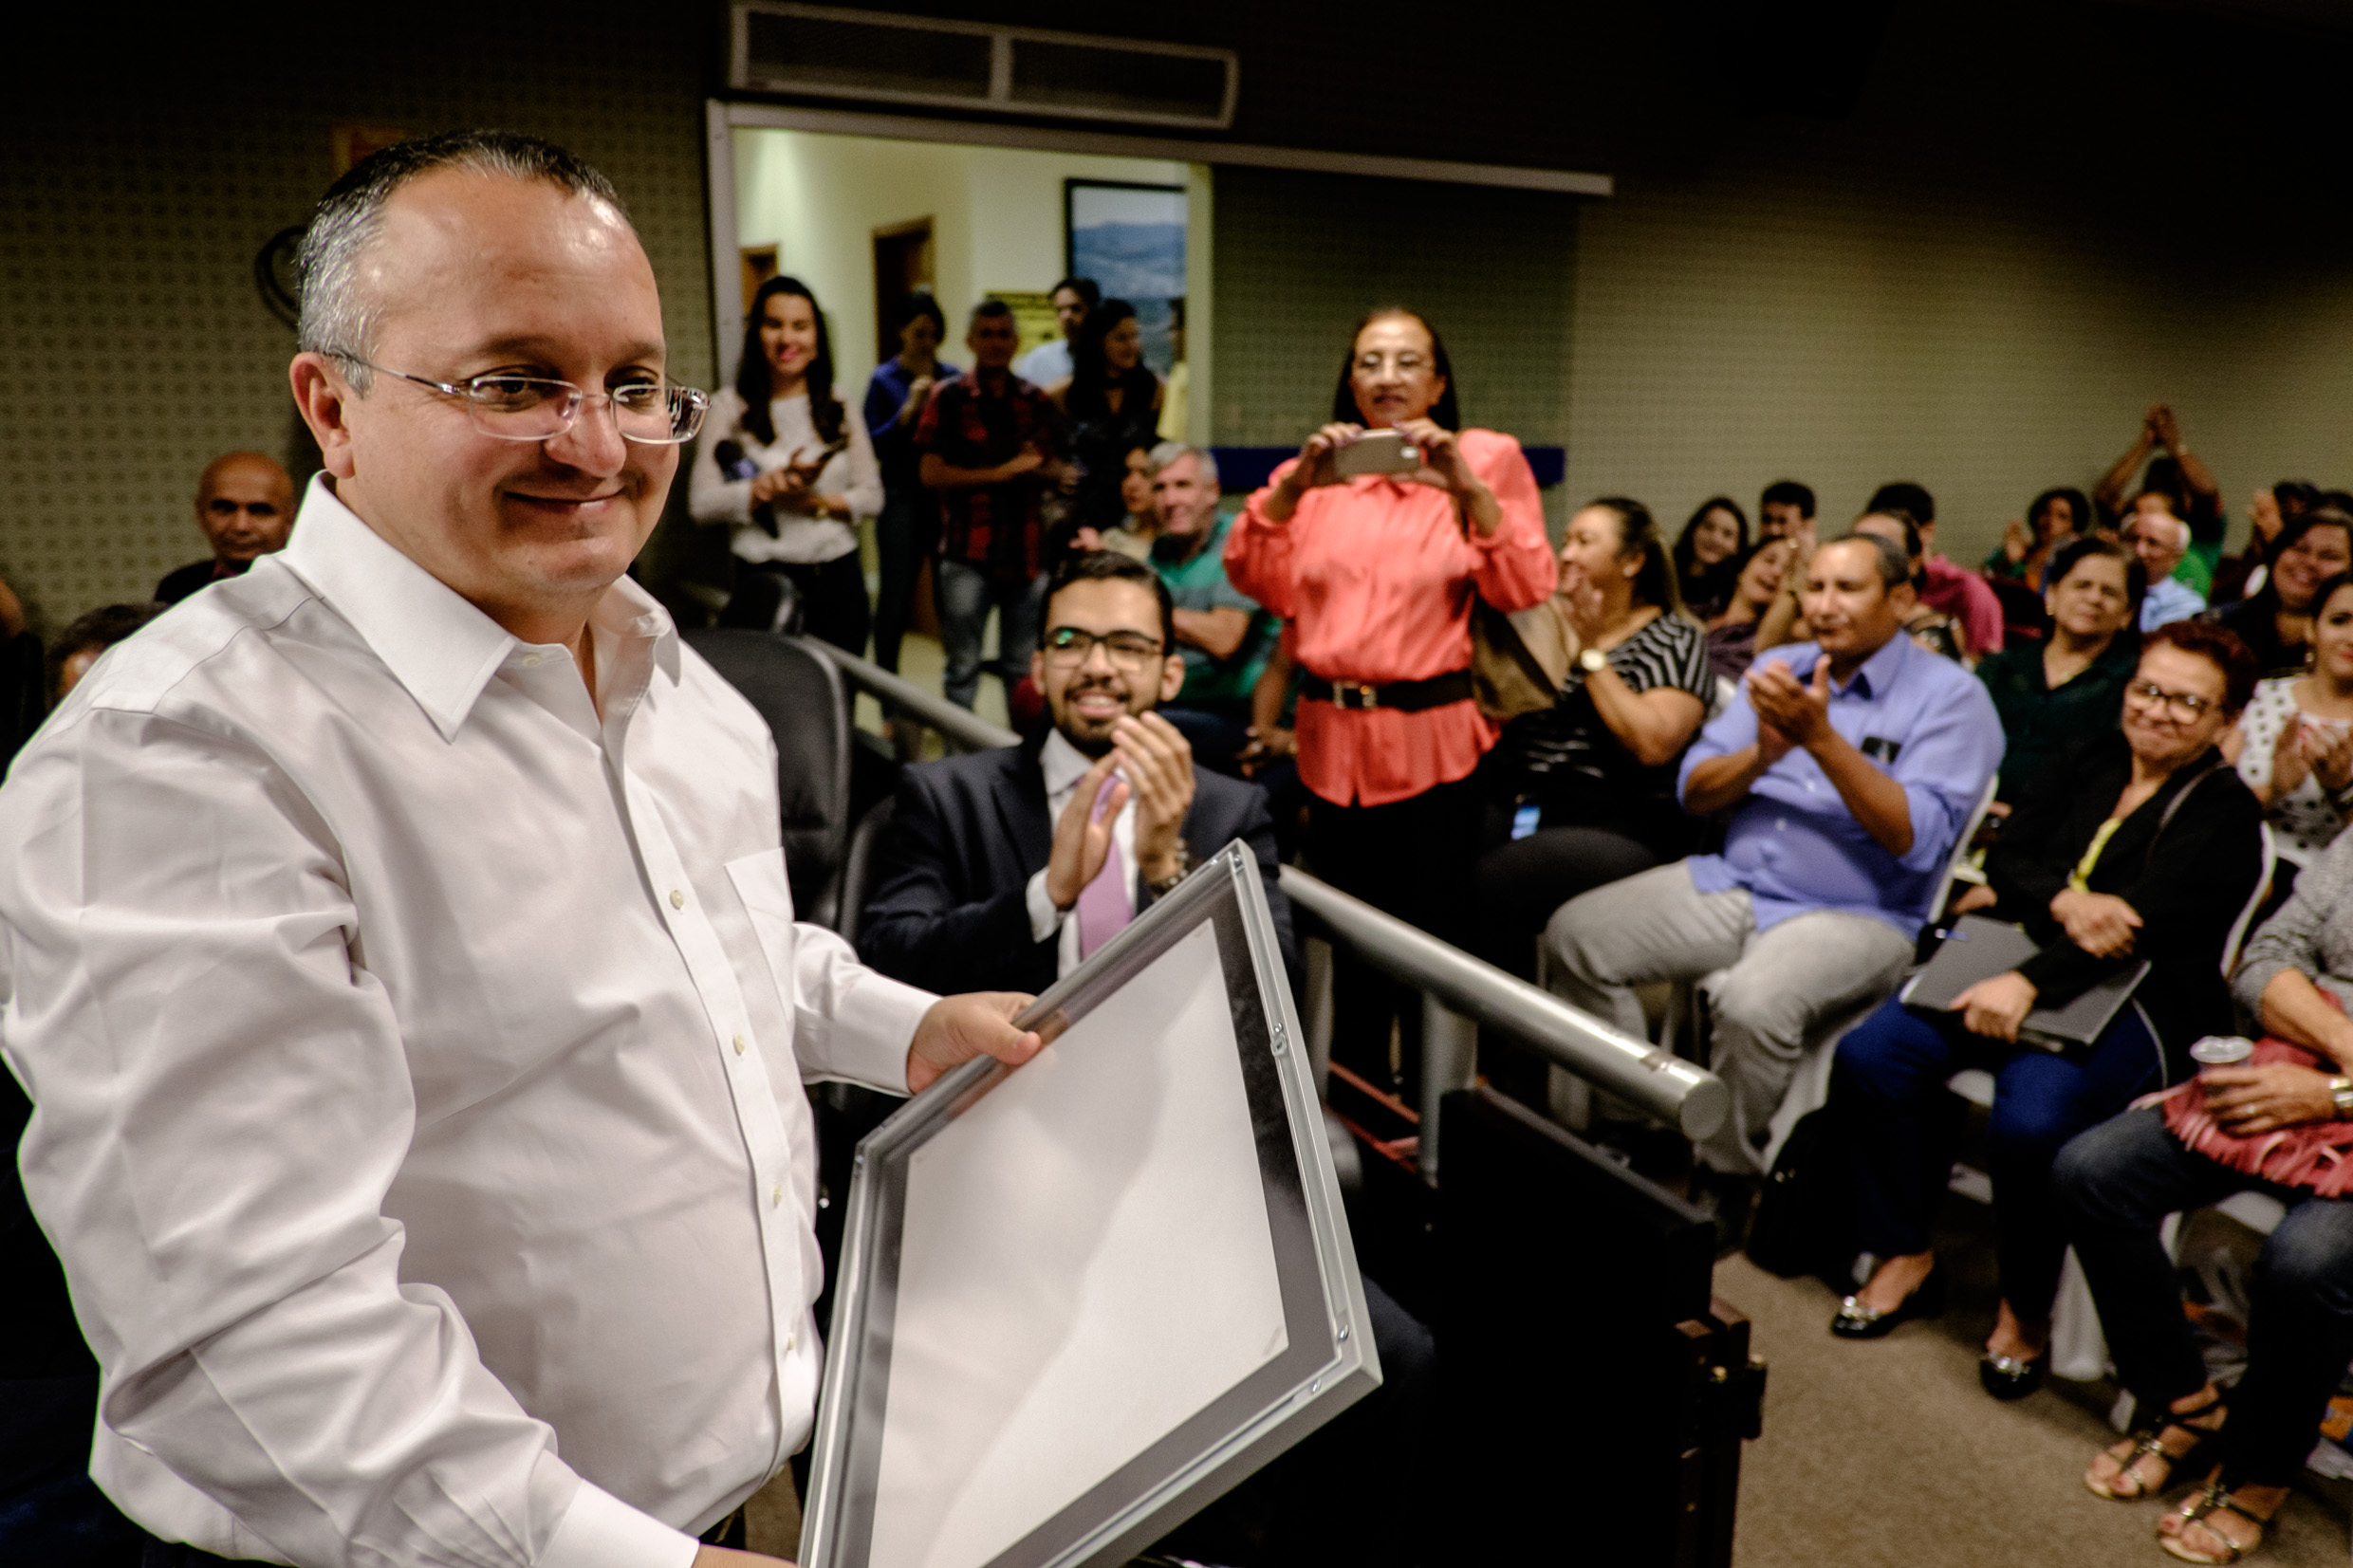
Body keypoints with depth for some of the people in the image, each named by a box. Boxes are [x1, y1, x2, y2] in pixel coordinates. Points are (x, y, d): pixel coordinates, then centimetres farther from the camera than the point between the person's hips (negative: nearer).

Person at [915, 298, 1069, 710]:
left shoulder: (1035, 401, 11)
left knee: (1022, 669, 11)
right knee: (963, 667, 3)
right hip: (967, 554, -3)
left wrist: (1037, 470, -9)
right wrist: (1001, 472, -12)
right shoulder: (947, 398, 0)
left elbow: (1055, 470, 15)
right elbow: (931, 474, -7)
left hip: (1026, 549, 3)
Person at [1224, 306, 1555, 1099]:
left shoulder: (1486, 457, 3)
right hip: (1333, 738, 3)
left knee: (1431, 940, 0)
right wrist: (1292, 484, -12)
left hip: (1436, 739, -3)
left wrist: (1467, 489, -18)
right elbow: (1254, 577, 1)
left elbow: (1527, 591, -8)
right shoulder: (1324, 464, 10)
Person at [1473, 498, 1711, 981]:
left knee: (1489, 887, -32)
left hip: (1615, 827, -4)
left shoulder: (1676, 639, 5)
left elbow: (1653, 744, -13)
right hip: (1513, 807, 5)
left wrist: (1592, 654, -6)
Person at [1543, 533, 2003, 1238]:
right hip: (1734, 883, 6)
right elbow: (1694, 791, 7)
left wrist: (1821, 737, -23)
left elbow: (1915, 838, -17)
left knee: (1751, 1001, -35)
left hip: (1855, 914, -6)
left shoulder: (1949, 696, -4)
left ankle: (1723, 1180, -8)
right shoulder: (1778, 669, 13)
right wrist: (1762, 753, -14)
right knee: (1575, 935, -9)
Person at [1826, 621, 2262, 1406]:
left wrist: (2030, 982, -30)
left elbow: (2146, 919, -17)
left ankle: (2024, 1312, -4)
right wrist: (2066, 903, -18)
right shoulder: (2091, 761, 14)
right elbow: (2006, 856, 5)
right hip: (2017, 959, 5)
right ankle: (1905, 1257, 1)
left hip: (2133, 1002, -5)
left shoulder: (2225, 813, -2)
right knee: (1868, 1056, -16)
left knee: (2030, 1123, -33)